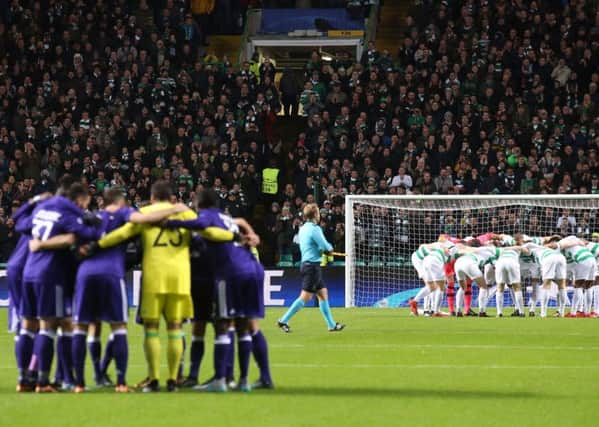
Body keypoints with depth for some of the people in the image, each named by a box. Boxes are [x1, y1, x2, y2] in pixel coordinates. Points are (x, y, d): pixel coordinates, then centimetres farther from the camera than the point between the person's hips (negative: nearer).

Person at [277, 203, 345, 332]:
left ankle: (331, 324, 17)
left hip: (306, 263, 10)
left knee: (323, 293, 13)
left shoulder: (303, 229, 12)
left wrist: (325, 249, 10)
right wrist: (330, 247, 9)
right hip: (312, 265, -10)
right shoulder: (314, 229, -16)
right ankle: (284, 320, -8)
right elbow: (326, 247, -16)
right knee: (305, 296, -8)